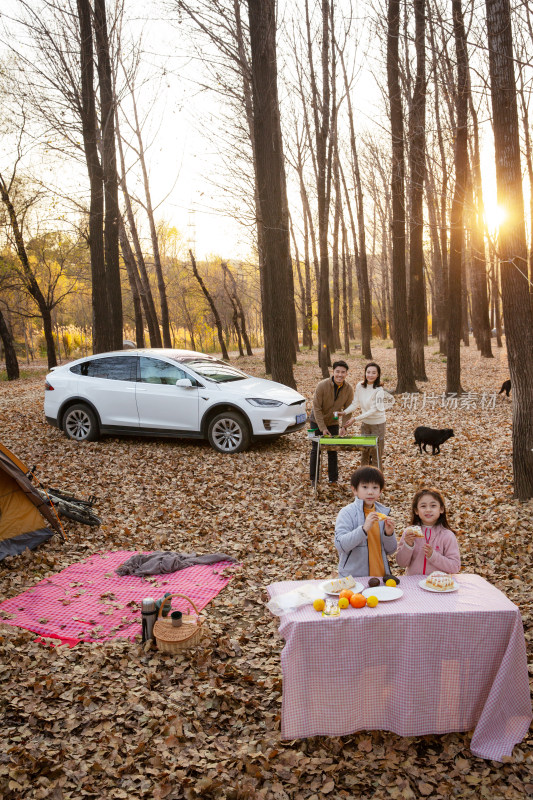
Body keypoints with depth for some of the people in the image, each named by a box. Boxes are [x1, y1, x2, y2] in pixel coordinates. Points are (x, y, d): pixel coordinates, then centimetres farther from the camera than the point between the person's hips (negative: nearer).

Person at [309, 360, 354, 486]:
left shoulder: (348, 389, -13)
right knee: (316, 450, 3)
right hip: (317, 422, -2)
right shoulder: (322, 385, -24)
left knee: (333, 451, 5)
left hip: (333, 423, 3)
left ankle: (333, 479, 15)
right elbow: (316, 408, -20)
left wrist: (344, 426, -15)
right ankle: (313, 479, 13)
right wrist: (322, 428, -23)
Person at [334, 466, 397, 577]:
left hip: (381, 575, 3)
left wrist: (389, 534, -7)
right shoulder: (346, 513, -4)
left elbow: (390, 551, 12)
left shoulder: (383, 512, 8)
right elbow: (341, 545, -16)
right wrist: (364, 529, -24)